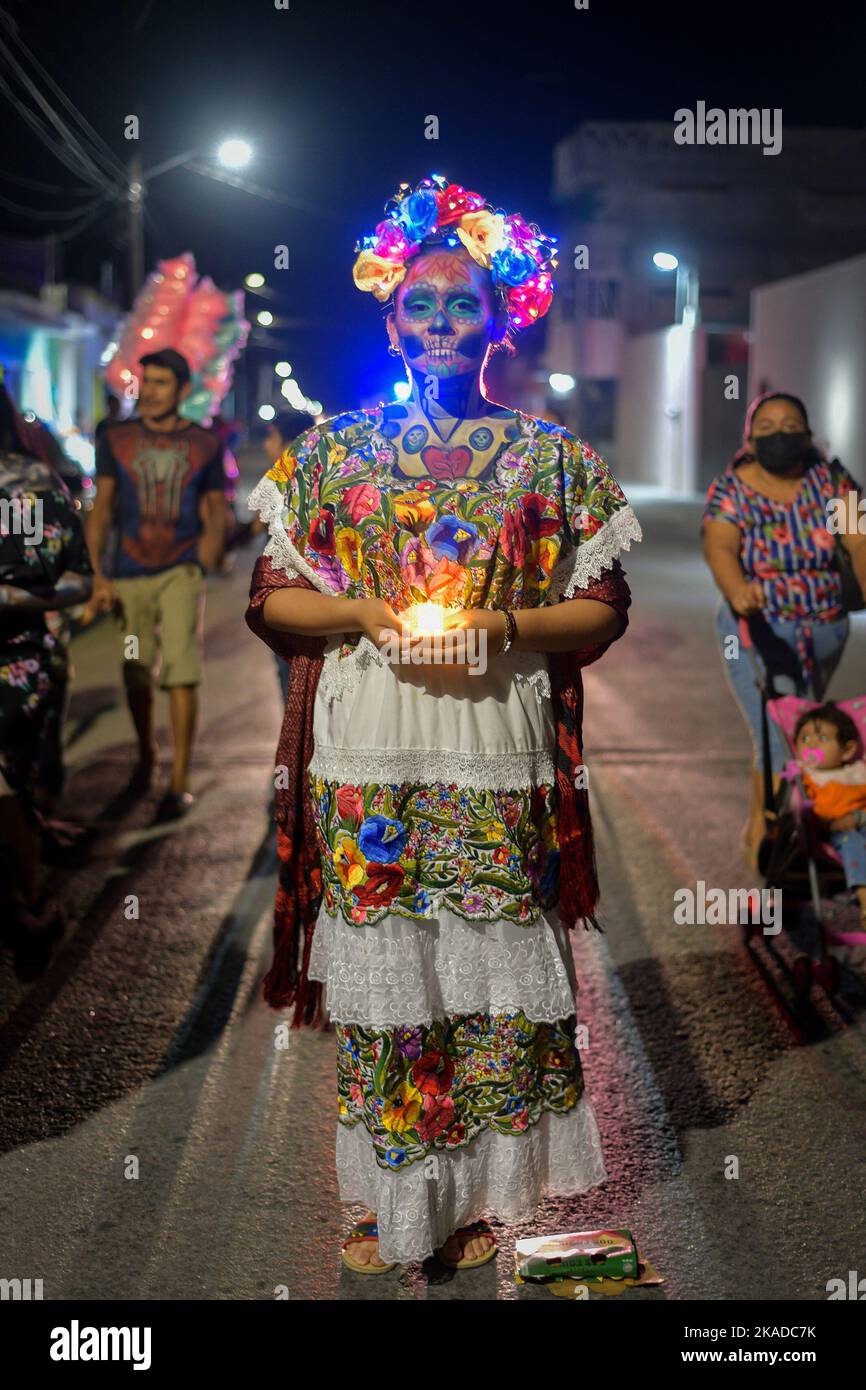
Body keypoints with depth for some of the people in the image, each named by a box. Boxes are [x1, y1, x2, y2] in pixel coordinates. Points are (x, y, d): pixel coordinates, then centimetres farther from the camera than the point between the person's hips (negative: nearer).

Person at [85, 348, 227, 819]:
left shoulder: (205, 445, 5)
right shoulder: (117, 439, 5)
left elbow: (215, 505, 11)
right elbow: (101, 509, 5)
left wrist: (214, 537, -11)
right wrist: (97, 574, -4)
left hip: (182, 571, -2)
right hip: (129, 573, 2)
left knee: (181, 669, -14)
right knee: (136, 674, 10)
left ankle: (180, 784, -9)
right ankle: (145, 754, 36)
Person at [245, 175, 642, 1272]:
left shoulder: (553, 458, 7)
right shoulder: (330, 450, 9)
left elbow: (603, 609, 4)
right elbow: (271, 597, 8)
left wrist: (502, 624, -13)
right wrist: (366, 611, -10)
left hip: (500, 761, 0)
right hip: (365, 756, 1)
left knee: (490, 976, 3)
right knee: (378, 973, 3)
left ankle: (479, 1193, 20)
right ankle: (386, 1195, 19)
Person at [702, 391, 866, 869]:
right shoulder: (732, 489, -11)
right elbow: (719, 546, -29)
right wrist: (736, 590, -49)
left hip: (825, 629, 4)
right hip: (758, 630, -4)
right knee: (778, 736, -15)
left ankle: (757, 823, 41)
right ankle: (765, 838, -1)